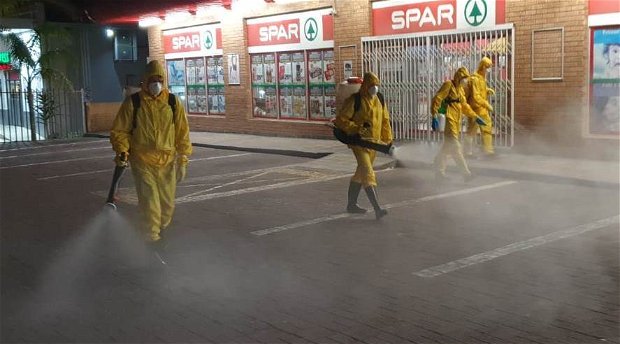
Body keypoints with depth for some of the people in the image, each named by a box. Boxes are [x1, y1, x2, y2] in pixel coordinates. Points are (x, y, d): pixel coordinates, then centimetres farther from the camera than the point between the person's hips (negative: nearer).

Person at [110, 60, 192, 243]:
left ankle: (162, 227, 37)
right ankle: (152, 238, 2)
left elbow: (182, 132, 6)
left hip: (167, 161, 3)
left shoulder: (173, 102, 2)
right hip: (142, 162, -2)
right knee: (149, 203, -8)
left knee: (167, 203, 12)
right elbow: (119, 130, 2)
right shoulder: (132, 102, -3)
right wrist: (121, 150, -14)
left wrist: (183, 160, 4)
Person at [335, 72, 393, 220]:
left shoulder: (379, 100, 7)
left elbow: (385, 120, 16)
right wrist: (357, 129, -22)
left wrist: (388, 139, 12)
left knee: (360, 173, 17)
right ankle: (377, 209, -21)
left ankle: (351, 204, 31)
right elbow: (340, 120, -13)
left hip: (374, 142, 7)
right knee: (368, 174, -15)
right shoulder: (354, 101, -12)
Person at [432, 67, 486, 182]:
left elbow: (464, 105, 26)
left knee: (447, 147, 12)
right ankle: (466, 172, -11)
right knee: (455, 147, -9)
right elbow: (437, 99, -14)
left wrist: (475, 117, 23)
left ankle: (439, 172, 21)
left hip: (456, 120, 9)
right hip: (449, 119, -9)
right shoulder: (448, 85, -8)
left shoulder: (460, 89, 19)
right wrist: (435, 116, -22)